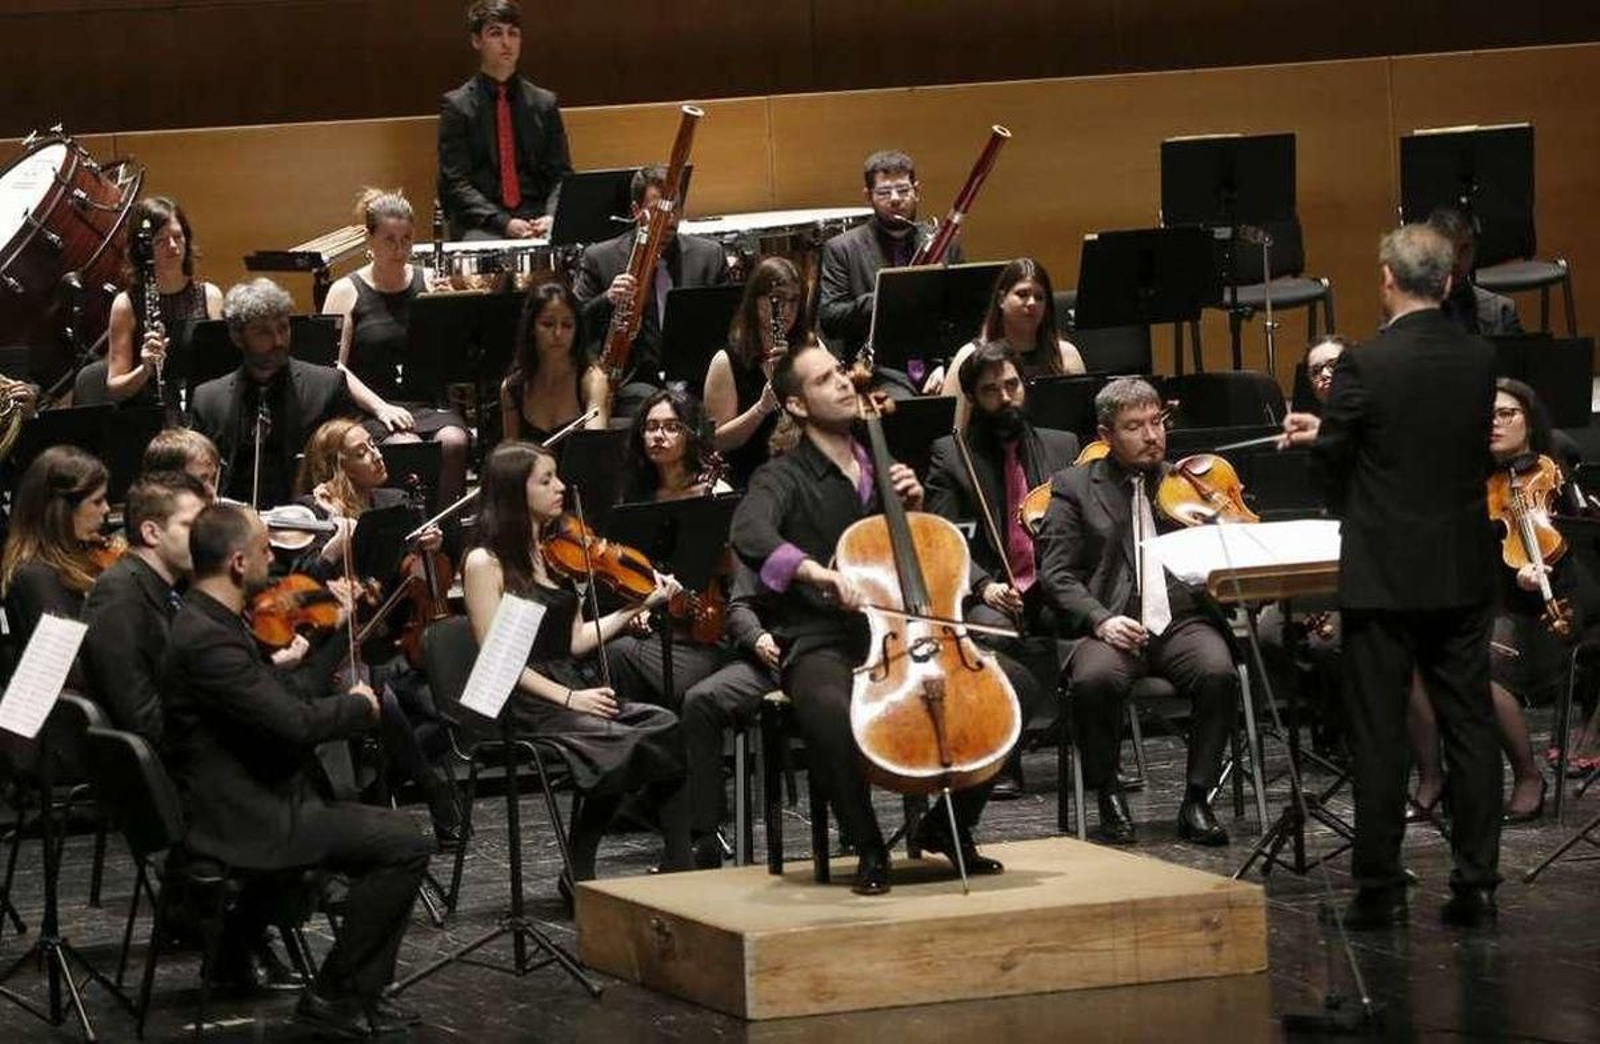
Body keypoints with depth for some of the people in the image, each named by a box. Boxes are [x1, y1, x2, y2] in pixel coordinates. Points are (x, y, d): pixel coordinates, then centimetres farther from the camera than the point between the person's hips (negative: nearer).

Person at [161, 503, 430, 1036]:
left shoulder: (206, 619, 10)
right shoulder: (207, 640, -23)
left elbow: (276, 707, 20)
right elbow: (294, 723, -26)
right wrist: (359, 705, -9)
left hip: (238, 802, 11)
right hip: (238, 820, -11)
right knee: (404, 846, -14)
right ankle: (339, 999, -6)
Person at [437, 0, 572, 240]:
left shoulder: (544, 104, 13)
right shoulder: (457, 106, 4)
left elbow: (560, 174, 11)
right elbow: (455, 183, -2)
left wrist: (551, 216, -11)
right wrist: (503, 223, -16)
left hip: (536, 220, 2)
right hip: (481, 225, -2)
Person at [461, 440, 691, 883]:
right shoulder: (485, 563, -5)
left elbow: (576, 641, 14)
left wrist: (639, 606, 8)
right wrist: (566, 698, -16)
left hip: (576, 689, 7)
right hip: (525, 706, -7)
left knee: (670, 729, -19)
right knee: (625, 743, -29)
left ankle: (679, 867, -24)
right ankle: (579, 872, -14)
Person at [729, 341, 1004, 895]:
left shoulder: (879, 468, 18)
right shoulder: (782, 478, -2)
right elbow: (750, 536, -25)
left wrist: (914, 506, 6)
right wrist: (815, 571, -42)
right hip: (822, 646, -5)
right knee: (830, 710, -40)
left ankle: (949, 826, 6)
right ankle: (869, 849, -20)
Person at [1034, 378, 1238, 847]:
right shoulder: (1073, 487, 11)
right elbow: (1055, 574, 2)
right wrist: (1100, 619, -15)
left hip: (1184, 619, 2)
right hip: (1113, 627, -2)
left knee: (1218, 672, -31)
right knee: (1095, 679, -35)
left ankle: (1197, 799, -16)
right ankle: (1109, 797, -11)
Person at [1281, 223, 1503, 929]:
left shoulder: (1366, 365, -15)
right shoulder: (1480, 360, 2)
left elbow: (1331, 469, -9)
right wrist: (1328, 432, 20)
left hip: (1384, 577, -4)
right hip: (1464, 575, 4)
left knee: (1379, 735, 2)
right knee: (1470, 726, 8)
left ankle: (1379, 888, 5)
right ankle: (1476, 883, 8)